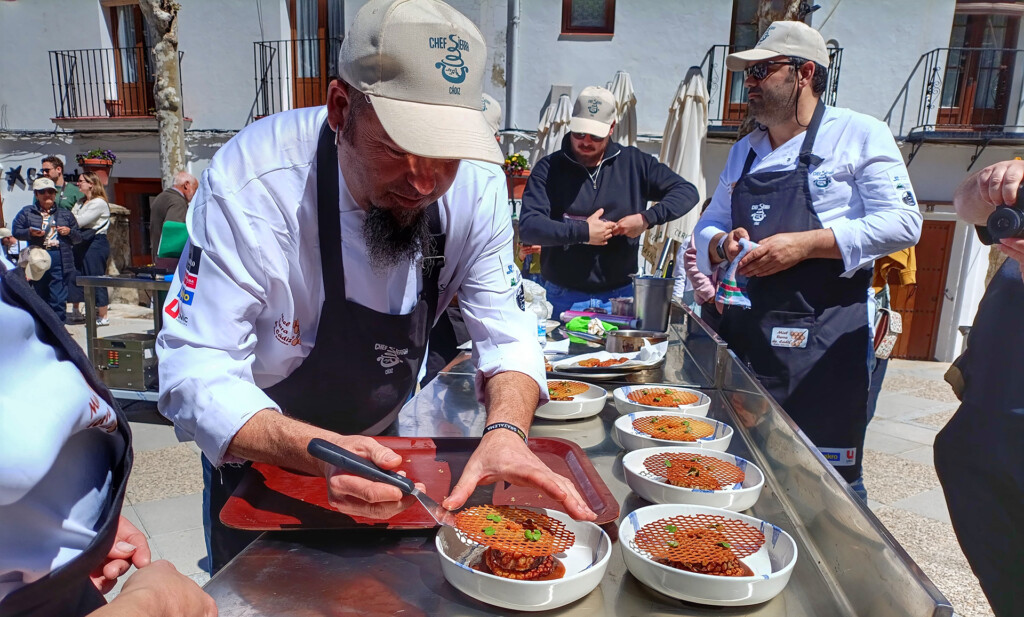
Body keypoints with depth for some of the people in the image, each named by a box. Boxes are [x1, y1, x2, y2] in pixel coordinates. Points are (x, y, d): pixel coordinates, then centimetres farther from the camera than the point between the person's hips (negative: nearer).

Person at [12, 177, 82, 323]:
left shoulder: (65, 214, 14)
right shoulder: (27, 212, 12)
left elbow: (78, 238, 15)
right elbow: (15, 232, 5)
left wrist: (69, 232, -5)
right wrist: (30, 233, -13)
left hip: (60, 262, -1)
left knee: (58, 300, -8)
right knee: (41, 299, 12)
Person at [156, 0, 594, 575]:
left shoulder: (473, 183, -22)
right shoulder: (252, 184, -34)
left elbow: (504, 332, -17)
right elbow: (196, 372, -33)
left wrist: (507, 431, -38)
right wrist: (321, 453, -51)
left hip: (380, 445, 4)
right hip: (264, 462, -3)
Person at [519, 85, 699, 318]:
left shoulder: (634, 163, 4)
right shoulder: (549, 168, -3)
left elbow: (687, 191, 3)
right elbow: (528, 227, -13)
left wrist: (647, 218, -12)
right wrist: (582, 232, -18)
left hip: (620, 296, 2)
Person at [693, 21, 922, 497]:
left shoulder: (858, 134, -2)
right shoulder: (743, 152, 17)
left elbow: (902, 222, -9)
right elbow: (708, 227, 21)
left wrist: (806, 244, -19)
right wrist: (722, 244, -4)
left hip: (822, 338, -6)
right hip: (744, 332, 6)